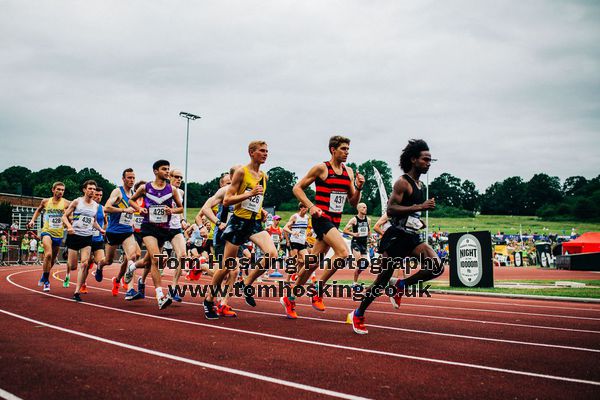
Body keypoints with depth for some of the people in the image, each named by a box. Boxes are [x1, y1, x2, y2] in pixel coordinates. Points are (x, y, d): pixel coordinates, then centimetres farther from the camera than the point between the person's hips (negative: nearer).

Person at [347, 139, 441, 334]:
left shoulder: (421, 185, 16)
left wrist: (418, 221, 15)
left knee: (437, 267, -14)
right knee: (382, 281, -2)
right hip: (396, 237, -8)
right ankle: (357, 315, 16)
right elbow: (390, 209, -21)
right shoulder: (403, 182, -10)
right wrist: (419, 207, -24)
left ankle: (402, 285, 6)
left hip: (412, 238, 8)